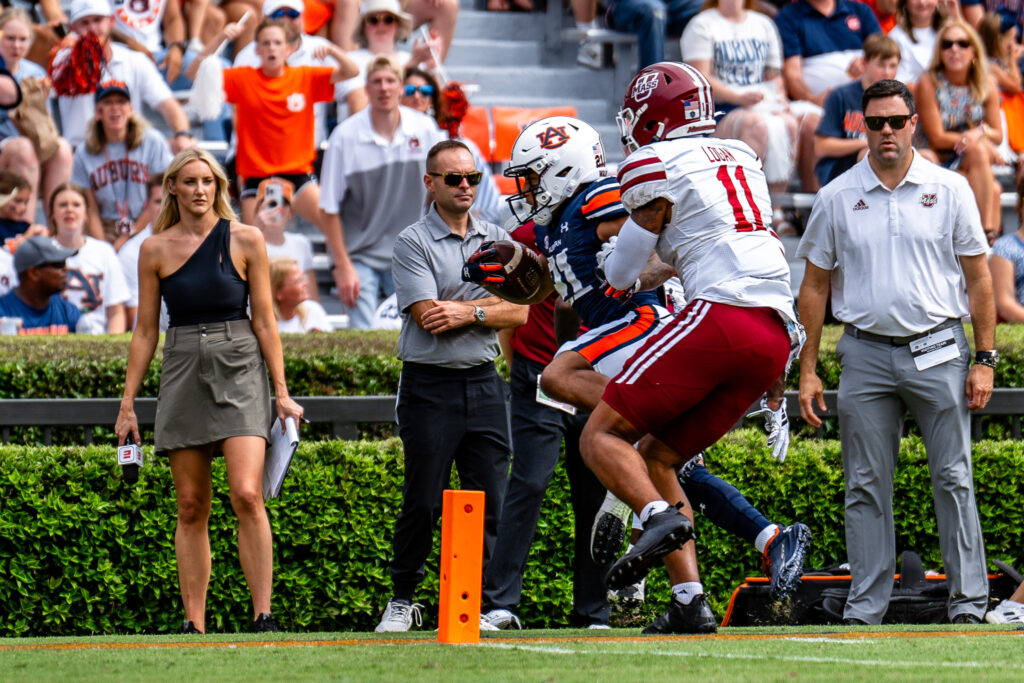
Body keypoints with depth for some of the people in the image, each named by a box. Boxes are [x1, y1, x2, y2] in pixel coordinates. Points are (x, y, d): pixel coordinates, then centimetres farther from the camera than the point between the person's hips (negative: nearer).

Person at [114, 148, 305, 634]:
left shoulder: (244, 240, 2)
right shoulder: (155, 250, 7)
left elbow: (264, 320, 4)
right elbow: (145, 331, 11)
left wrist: (281, 393, 0)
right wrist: (128, 402, 8)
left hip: (239, 369, -2)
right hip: (182, 371, 2)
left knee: (246, 494, -17)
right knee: (191, 506, 3)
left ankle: (263, 617, -14)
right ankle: (193, 624, 6)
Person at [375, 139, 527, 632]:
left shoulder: (497, 240, 12)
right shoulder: (413, 243, -3)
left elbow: (518, 313, 3)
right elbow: (430, 317, -14)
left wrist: (467, 312, -12)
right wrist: (489, 306, -8)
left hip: (483, 385, 4)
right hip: (430, 385, -4)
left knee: (489, 500, 0)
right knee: (422, 501, -2)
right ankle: (403, 599, 11)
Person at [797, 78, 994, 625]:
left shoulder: (949, 190, 2)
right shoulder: (837, 199, 5)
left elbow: (978, 279, 5)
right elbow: (814, 287, 10)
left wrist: (984, 360, -1)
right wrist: (807, 370, 5)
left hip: (937, 351, -1)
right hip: (867, 351, 1)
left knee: (954, 480, -2)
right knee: (866, 487, 3)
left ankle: (968, 603, 3)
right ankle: (864, 609, 8)